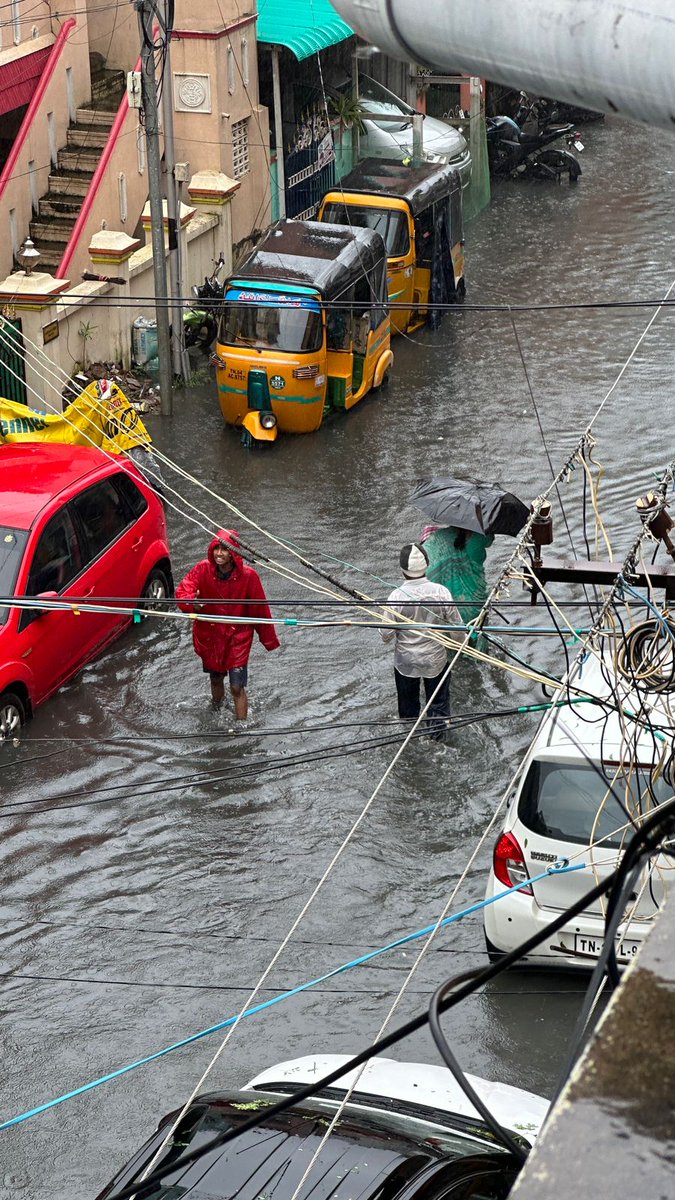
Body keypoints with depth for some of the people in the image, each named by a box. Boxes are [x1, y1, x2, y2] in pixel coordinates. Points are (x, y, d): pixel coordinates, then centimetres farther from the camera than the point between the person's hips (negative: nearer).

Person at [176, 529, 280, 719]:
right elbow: (182, 591, -21)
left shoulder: (248, 576, -20)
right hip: (209, 635, 3)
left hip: (237, 637, -3)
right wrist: (192, 602, -45)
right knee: (216, 678, 23)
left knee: (237, 687, -3)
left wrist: (269, 639, -3)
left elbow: (260, 609, -11)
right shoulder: (204, 569, -15)